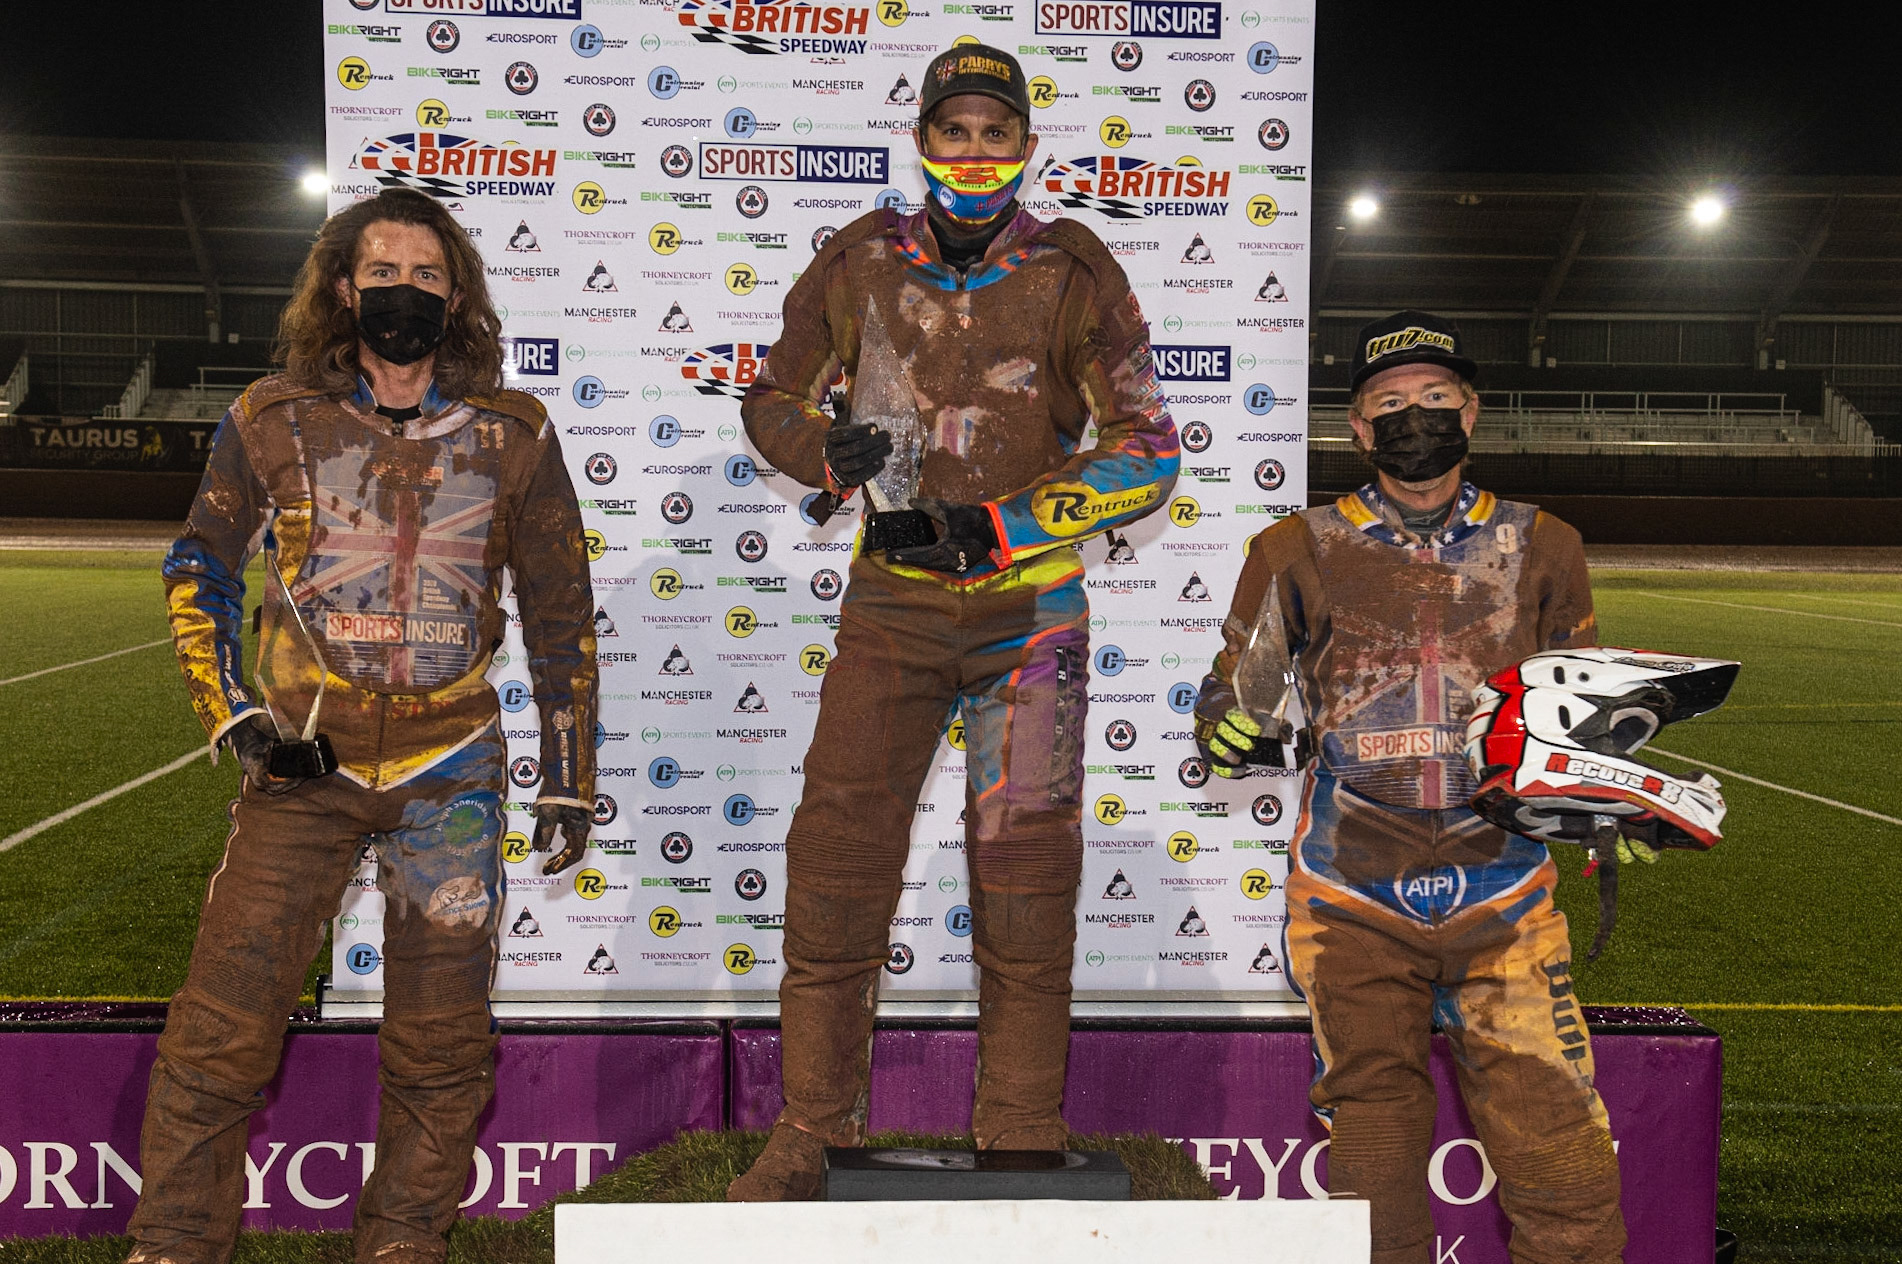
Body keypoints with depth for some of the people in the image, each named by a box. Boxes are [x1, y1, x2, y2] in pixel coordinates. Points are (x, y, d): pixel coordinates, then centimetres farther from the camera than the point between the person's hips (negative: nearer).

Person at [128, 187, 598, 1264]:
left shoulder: (514, 436, 2)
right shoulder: (272, 422, 2)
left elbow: (561, 617, 8)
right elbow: (199, 572, 12)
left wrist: (570, 778, 7)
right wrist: (237, 717, 0)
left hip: (450, 774, 1)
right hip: (299, 769, 0)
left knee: (441, 1042, 6)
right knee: (223, 1026, -4)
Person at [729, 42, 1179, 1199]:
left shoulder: (1071, 276, -4)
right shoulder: (861, 264, 1)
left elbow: (1149, 452, -5)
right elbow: (773, 398, 14)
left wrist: (993, 528, -15)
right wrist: (831, 450, -11)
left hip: (1030, 610, -1)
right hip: (892, 602, 2)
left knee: (1026, 875, 3)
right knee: (837, 855, -1)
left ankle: (1022, 1140, 17)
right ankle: (814, 1135, 14)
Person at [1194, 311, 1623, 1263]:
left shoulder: (1540, 549, 13)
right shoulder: (1300, 553, 8)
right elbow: (1225, 697, 9)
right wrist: (1237, 727, -13)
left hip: (1503, 897, 1)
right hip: (1354, 905, 0)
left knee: (1565, 1175, -6)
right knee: (1373, 1182, 5)